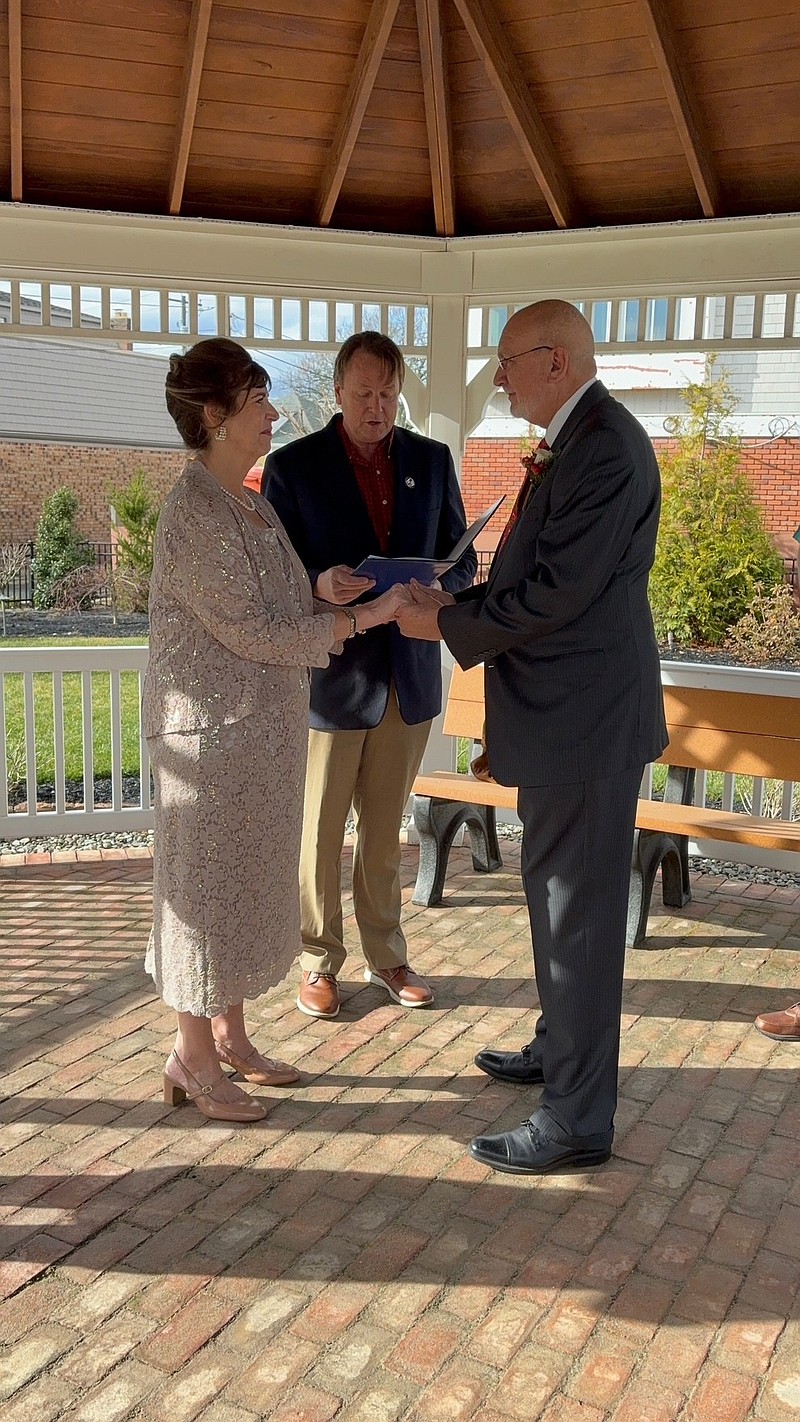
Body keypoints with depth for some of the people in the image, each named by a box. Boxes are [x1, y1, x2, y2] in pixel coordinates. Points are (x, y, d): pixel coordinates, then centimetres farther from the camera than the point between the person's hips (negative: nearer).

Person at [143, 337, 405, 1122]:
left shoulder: (250, 504, 10)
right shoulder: (194, 512, -18)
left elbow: (285, 608, 10)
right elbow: (253, 633, -20)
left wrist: (354, 597, 0)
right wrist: (358, 619, -15)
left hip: (265, 728, 9)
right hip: (214, 729, -9)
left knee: (246, 881, 16)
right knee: (207, 882, 4)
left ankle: (230, 1036, 31)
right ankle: (193, 1058, 21)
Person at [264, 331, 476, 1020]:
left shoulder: (432, 460, 7)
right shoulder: (292, 466, -4)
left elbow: (462, 561, 9)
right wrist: (320, 584, -26)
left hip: (410, 674, 3)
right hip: (330, 675, -3)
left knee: (385, 832, 16)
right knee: (320, 832, 8)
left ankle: (387, 956, 31)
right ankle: (319, 962, 25)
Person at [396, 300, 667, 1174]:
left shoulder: (606, 448, -18)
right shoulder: (572, 443, 14)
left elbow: (557, 592, -23)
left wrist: (448, 625, -13)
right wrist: (460, 604, 4)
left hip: (587, 718, -11)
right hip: (558, 711, 11)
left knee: (578, 913, -2)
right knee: (555, 894, 22)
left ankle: (577, 1119, 12)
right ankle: (559, 1049, 40)